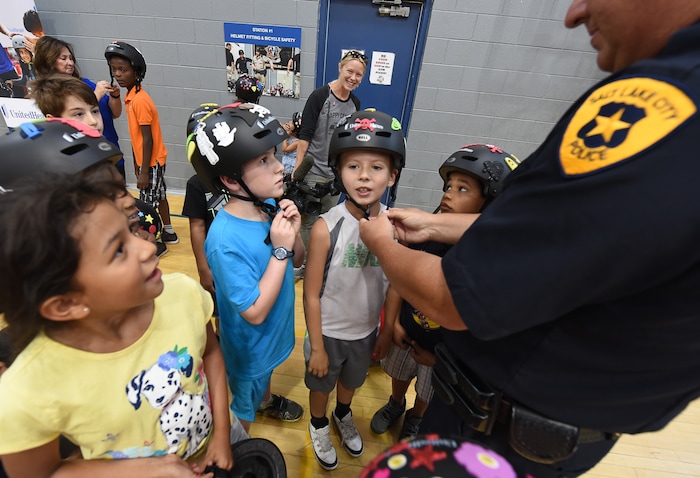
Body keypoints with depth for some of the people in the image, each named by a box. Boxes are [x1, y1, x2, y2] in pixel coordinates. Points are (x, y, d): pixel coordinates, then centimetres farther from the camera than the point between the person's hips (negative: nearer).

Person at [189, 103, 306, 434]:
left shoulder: (271, 206, -15)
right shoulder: (225, 241, -36)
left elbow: (297, 261, -2)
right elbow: (255, 312, -30)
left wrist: (293, 233, -22)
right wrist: (280, 249, -33)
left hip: (274, 329, 6)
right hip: (249, 346, -6)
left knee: (265, 373, 37)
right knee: (244, 407, 25)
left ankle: (266, 401, 68)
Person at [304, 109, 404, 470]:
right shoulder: (326, 227, -26)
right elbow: (311, 294, -17)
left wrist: (387, 331, 4)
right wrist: (316, 347, -9)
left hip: (367, 331, 3)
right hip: (329, 332, -3)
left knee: (351, 381, 30)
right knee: (321, 384, 25)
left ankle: (343, 416, 63)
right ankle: (319, 426, 58)